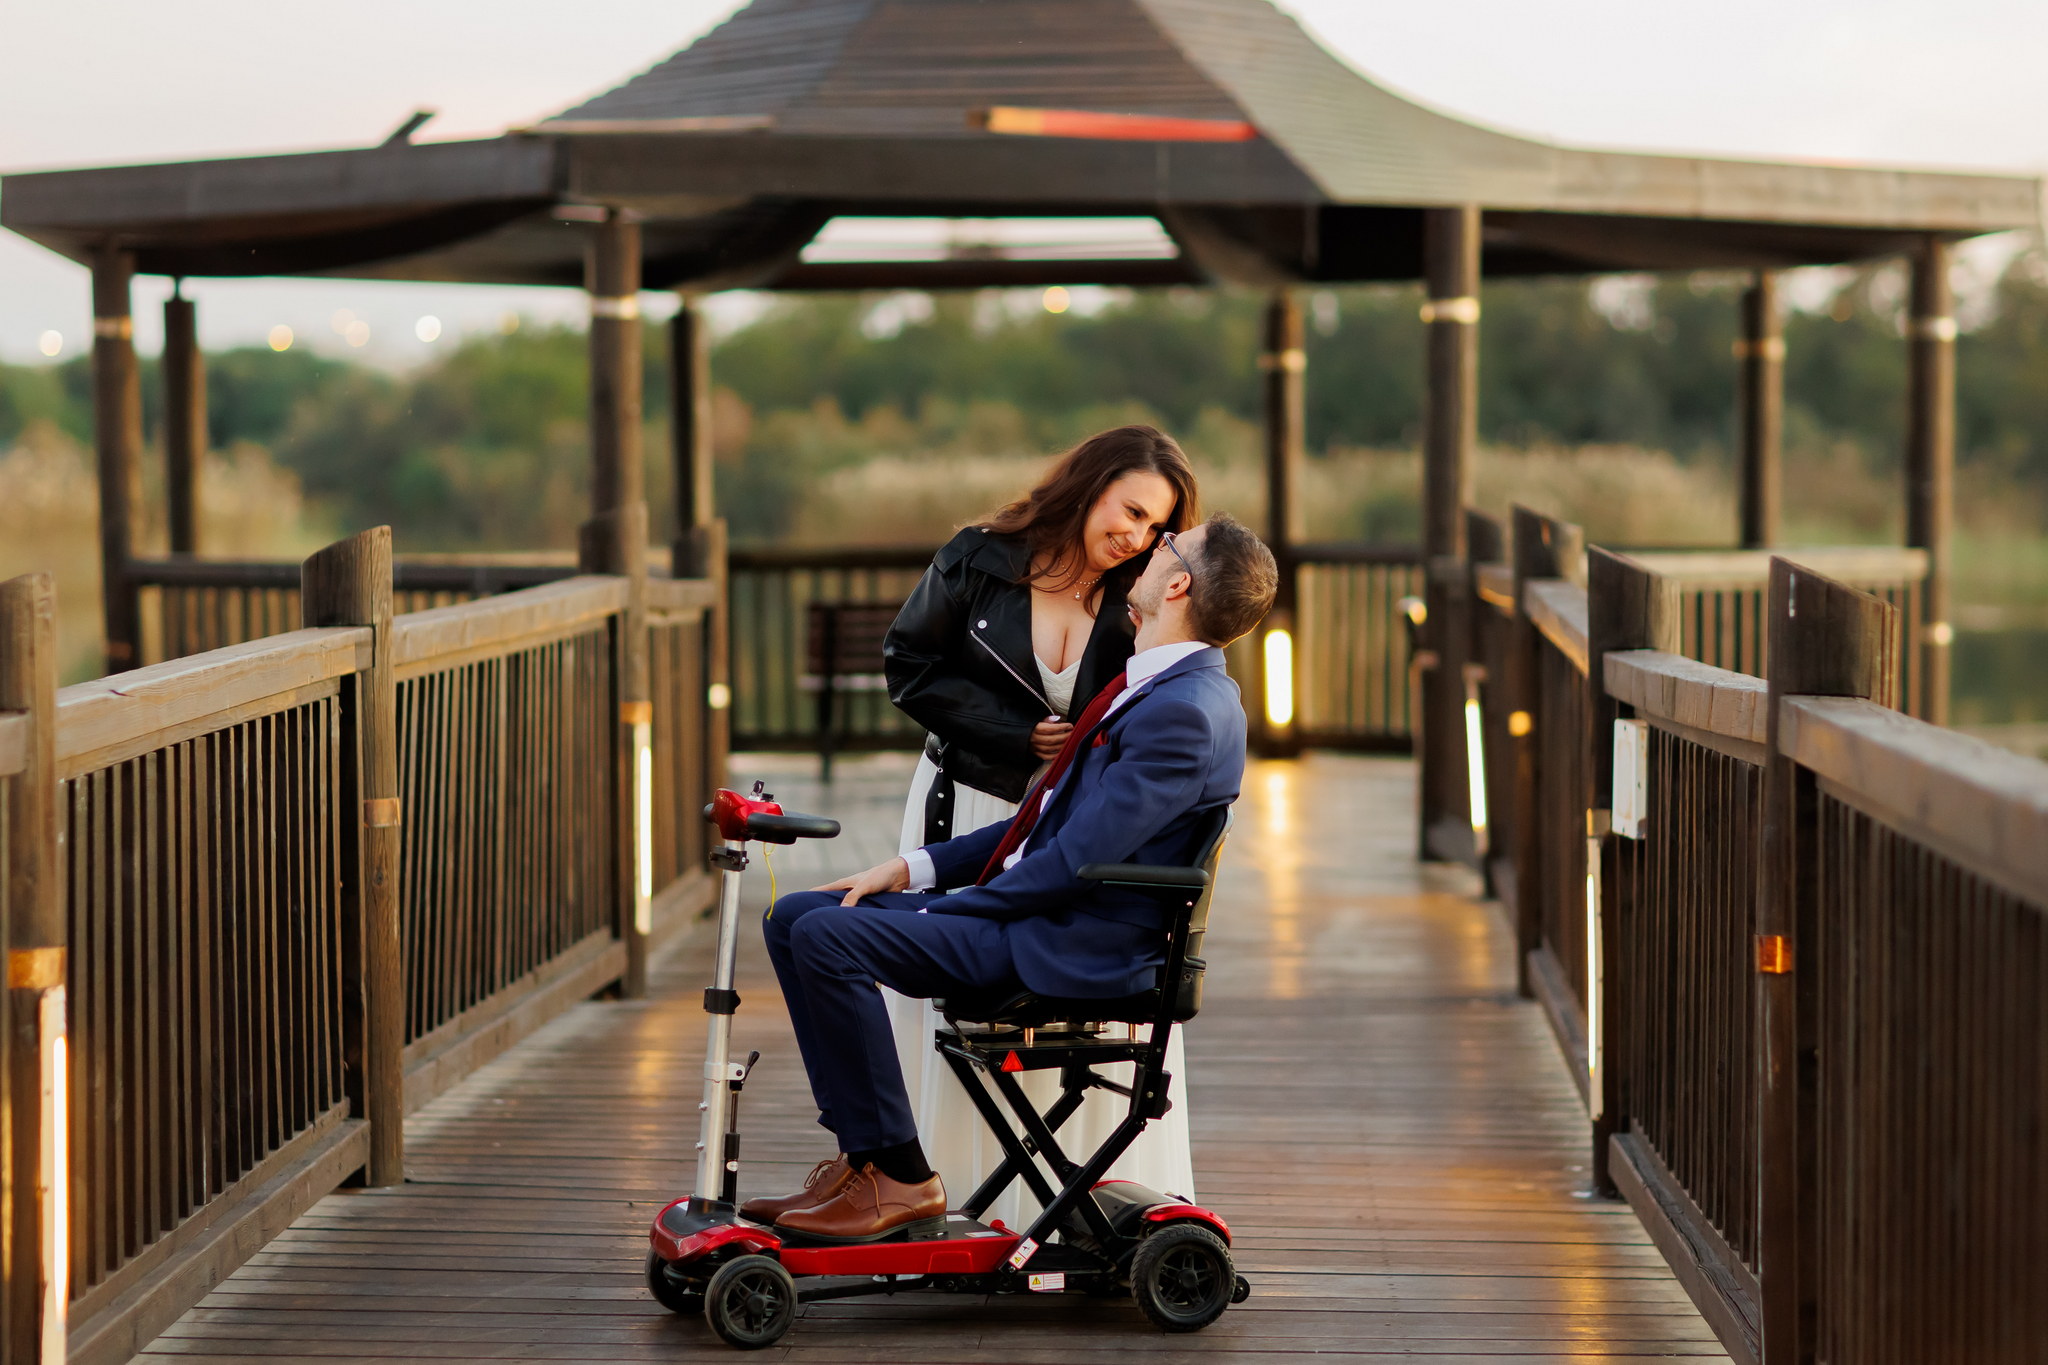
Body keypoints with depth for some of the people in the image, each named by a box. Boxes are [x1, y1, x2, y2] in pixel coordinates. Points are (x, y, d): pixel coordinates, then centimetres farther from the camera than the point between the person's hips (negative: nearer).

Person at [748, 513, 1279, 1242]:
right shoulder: (1150, 687, 15)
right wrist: (917, 868, 10)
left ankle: (899, 1177, -12)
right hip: (1030, 905, 10)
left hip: (1072, 947, -10)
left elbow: (1077, 860, -22)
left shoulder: (1186, 711, -18)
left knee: (827, 935, -22)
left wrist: (941, 905, -13)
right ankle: (862, 1153, 4)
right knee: (793, 919, 5)